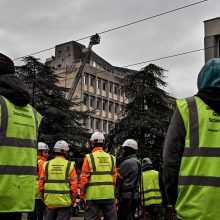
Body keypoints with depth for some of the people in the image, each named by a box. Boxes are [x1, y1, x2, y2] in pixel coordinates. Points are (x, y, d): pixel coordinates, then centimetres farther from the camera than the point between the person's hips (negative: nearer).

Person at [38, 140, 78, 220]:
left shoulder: (46, 165, 3)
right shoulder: (69, 165, -5)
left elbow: (40, 185, 3)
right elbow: (74, 186, -8)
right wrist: (72, 201, 5)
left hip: (50, 202, 3)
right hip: (64, 202, -3)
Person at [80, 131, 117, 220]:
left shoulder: (89, 158, -4)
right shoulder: (111, 158, 7)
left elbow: (84, 179, -6)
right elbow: (115, 179, 7)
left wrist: (82, 196, 2)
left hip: (93, 196, -3)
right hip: (109, 196, 3)